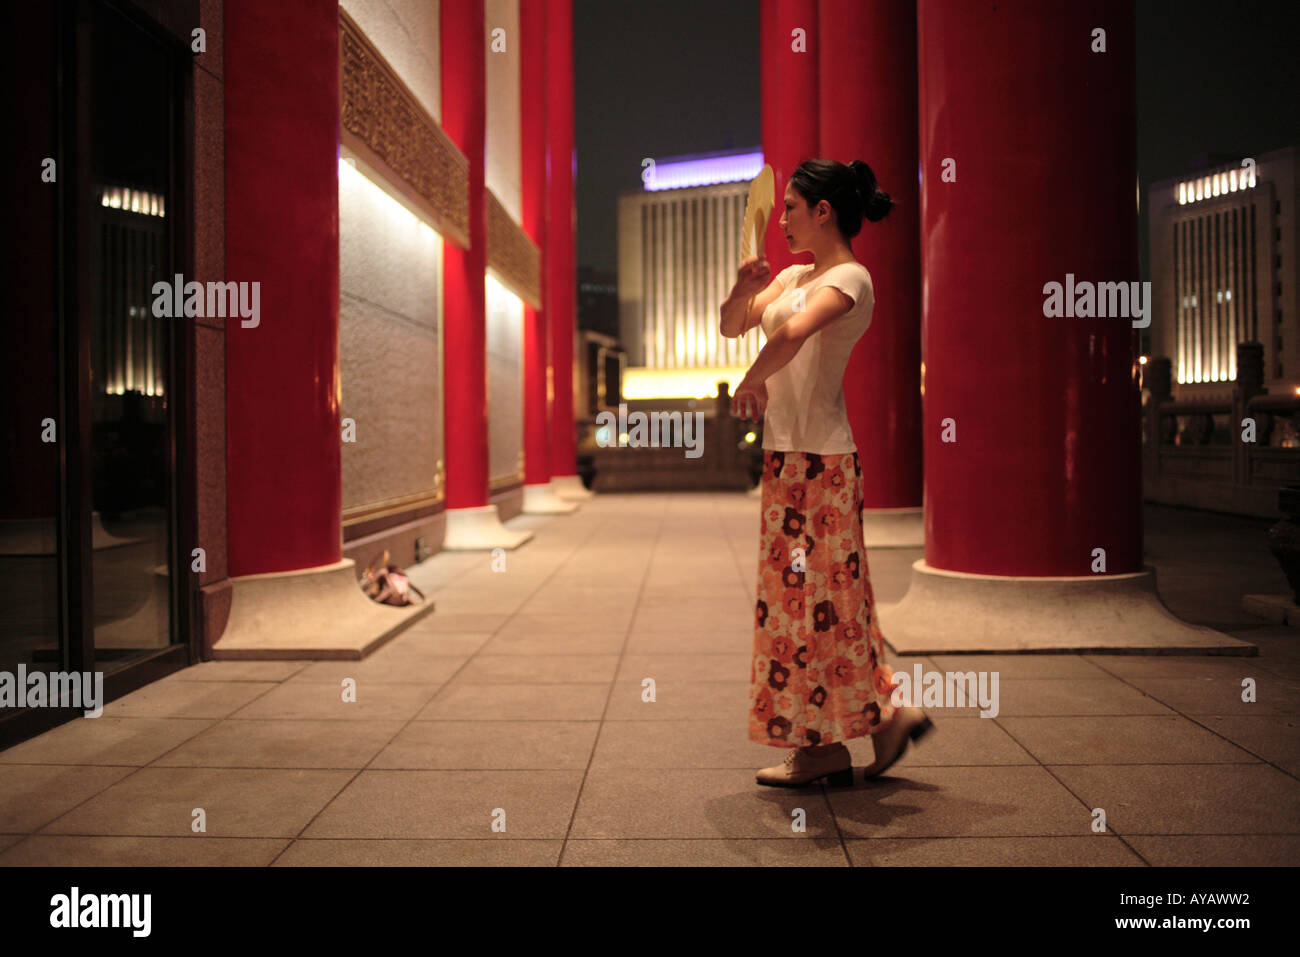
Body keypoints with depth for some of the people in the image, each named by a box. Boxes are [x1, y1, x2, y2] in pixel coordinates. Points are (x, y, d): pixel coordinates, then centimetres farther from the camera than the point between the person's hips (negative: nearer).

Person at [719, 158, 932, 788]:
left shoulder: (850, 279, -11)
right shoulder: (794, 276, 16)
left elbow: (793, 335, -29)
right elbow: (732, 327, 18)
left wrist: (752, 381, -15)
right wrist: (743, 289, -1)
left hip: (818, 458, -9)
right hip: (788, 454, 9)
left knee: (809, 595, -2)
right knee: (804, 596, 13)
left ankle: (821, 746, 12)